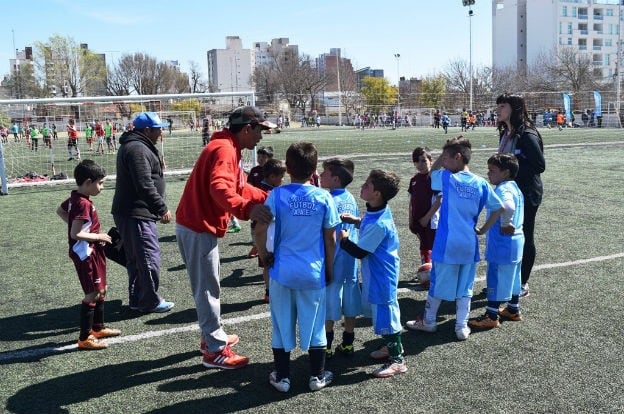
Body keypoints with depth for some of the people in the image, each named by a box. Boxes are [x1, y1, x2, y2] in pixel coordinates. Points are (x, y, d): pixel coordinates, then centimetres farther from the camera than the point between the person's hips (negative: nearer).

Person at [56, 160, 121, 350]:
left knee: (101, 289, 20)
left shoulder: (74, 198, 6)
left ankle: (98, 328, 33)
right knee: (93, 294, -4)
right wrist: (98, 236, -16)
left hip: (92, 252, 10)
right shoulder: (84, 204, -23)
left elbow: (60, 210, 25)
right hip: (86, 254, -10)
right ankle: (85, 338, 4)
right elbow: (75, 234, -27)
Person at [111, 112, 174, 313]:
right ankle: (150, 302, 6)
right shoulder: (138, 149, -17)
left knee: (135, 258, 17)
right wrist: (162, 208, -18)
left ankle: (137, 299, 26)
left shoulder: (131, 146, 18)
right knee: (149, 258, -4)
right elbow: (145, 186, -24)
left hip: (128, 213, 11)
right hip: (137, 214, -11)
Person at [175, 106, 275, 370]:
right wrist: (246, 210, -51)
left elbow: (240, 187, 20)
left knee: (207, 286, 21)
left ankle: (212, 336, 36)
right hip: (198, 229, -11)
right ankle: (215, 351, 9)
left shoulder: (229, 149, 15)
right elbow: (219, 188, -37)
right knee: (208, 289, -2)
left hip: (198, 226, 11)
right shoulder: (224, 149, -19)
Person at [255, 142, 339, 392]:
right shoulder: (323, 197, -5)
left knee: (282, 324, 12)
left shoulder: (277, 195, -9)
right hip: (313, 272, 1)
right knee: (314, 324, 14)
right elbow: (330, 240, -1)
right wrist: (329, 269, 11)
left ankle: (282, 377, 22)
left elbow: (260, 230, -13)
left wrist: (263, 254, 6)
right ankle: (317, 376, 25)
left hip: (282, 271, 0)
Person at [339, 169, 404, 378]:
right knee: (386, 310, 23)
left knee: (385, 313, 1)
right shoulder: (378, 212, -2)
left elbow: (360, 251, -23)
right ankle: (393, 346, 40)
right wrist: (357, 221, 4)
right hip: (379, 272, 10)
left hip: (381, 275, -10)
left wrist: (344, 239, -9)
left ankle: (397, 360, 13)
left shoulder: (378, 224, -31)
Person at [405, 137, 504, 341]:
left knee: (438, 283, 11)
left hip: (446, 245, -3)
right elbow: (499, 208, 3)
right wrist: (483, 229, 8)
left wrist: (441, 158, 5)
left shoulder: (447, 178, -11)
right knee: (465, 287, 13)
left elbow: (431, 173, 11)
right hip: (469, 246, 3)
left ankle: (428, 322, 25)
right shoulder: (481, 184, -2)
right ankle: (462, 327, 18)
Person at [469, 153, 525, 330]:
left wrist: (505, 225, -28)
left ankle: (491, 316, 8)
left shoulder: (503, 189, -21)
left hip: (502, 245, -10)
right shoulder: (515, 188, 10)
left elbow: (509, 207, -42)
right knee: (512, 276, 21)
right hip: (516, 242, 10)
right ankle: (514, 310, 34)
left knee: (496, 278, -1)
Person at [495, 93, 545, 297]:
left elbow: (540, 165, -19)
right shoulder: (505, 134, 8)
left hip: (526, 195, -8)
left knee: (524, 238, 4)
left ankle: (522, 284, 16)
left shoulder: (527, 135, -18)